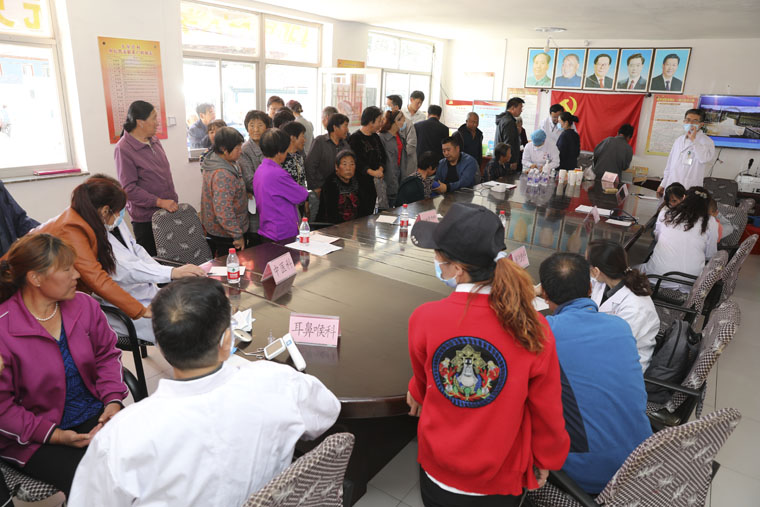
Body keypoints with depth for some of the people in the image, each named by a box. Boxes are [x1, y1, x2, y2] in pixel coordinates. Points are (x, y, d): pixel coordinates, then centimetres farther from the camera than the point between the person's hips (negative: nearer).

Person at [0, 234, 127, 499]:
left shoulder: (84, 305, -2)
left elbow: (106, 353, 8)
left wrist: (114, 399, -8)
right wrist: (53, 435, -17)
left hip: (95, 415, 4)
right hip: (34, 437, -4)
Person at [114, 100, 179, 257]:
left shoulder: (154, 140, 9)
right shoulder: (123, 148, -13)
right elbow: (129, 188, -16)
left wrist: (173, 200, 17)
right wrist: (160, 202, -20)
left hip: (168, 211, 6)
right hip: (146, 218, -6)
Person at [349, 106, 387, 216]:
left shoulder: (375, 137, 15)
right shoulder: (355, 138, -9)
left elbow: (382, 156, 15)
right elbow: (356, 161, -17)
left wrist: (380, 169, -5)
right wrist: (372, 172, -24)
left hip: (374, 182, 7)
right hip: (361, 183, -7)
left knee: (370, 212, 11)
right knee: (361, 214, -8)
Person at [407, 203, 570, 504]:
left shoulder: (424, 319, -22)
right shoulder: (532, 328, -24)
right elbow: (546, 407, -10)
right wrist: (546, 460, 9)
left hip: (437, 471, 1)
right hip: (500, 480, 0)